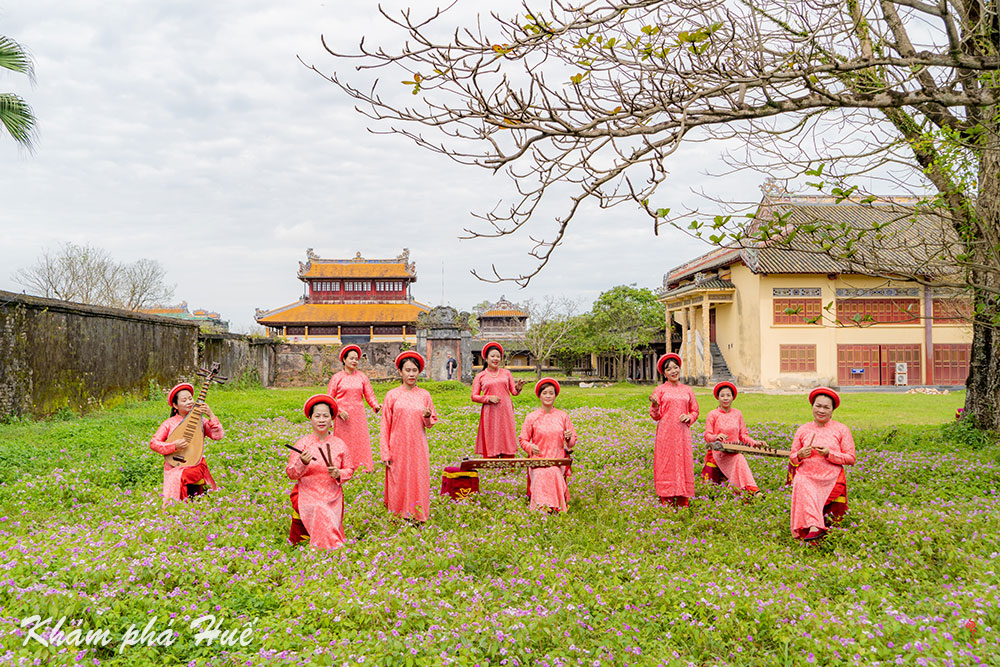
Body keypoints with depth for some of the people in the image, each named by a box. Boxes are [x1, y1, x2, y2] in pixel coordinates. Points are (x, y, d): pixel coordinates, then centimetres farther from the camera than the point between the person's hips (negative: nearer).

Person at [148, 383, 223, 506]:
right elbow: (153, 443, 0)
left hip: (196, 467, -1)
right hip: (173, 467, 1)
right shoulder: (169, 423, 6)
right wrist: (174, 446, -16)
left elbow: (218, 436, -6)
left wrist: (211, 415, -14)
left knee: (179, 477, -31)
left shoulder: (200, 420, 7)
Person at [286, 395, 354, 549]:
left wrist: (339, 474, -12)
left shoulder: (339, 444, 3)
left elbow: (350, 469, 9)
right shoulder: (302, 443, -3)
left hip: (333, 497, 2)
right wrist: (302, 463, -24)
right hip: (308, 495, -2)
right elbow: (290, 473, -5)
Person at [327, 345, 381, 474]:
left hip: (358, 415, 2)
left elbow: (369, 395, 4)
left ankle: (362, 465, 15)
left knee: (361, 440, 5)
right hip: (343, 417, -2)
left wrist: (376, 406, -15)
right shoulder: (337, 377, -1)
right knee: (344, 441, 3)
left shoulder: (362, 377, 6)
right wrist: (339, 411, -11)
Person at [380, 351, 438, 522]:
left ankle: (418, 516, 16)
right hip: (398, 448, -2)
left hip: (418, 447, 2)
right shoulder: (392, 395, 0)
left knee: (419, 481, 3)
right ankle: (398, 516, 16)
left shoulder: (424, 395, 6)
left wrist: (428, 417, -10)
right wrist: (385, 453, -5)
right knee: (398, 482, 1)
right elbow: (385, 426, 1)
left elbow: (431, 423, 14)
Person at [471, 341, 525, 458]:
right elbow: (474, 397, 4)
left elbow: (514, 392, 11)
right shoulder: (480, 376, 7)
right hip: (490, 414, -2)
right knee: (490, 444, -4)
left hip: (506, 413, 2)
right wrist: (488, 398, -10)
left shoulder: (506, 373, 13)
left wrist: (518, 388, -11)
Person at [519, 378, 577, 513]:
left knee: (553, 473, -30)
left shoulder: (563, 416, 10)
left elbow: (572, 443, 14)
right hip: (538, 460, -1)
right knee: (542, 475, -32)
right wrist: (531, 447, -14)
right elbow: (523, 441, 8)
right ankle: (542, 506, -16)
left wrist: (569, 438, -10)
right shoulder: (531, 417, 5)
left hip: (558, 461, 1)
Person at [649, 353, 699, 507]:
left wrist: (689, 417, -3)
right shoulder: (660, 390, 3)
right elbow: (655, 415, 1)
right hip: (665, 433, -2)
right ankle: (666, 499, 2)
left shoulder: (687, 390, 12)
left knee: (683, 462, 1)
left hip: (683, 433, 3)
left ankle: (683, 499, 7)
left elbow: (695, 411, 18)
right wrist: (655, 405, -19)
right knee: (666, 463, -3)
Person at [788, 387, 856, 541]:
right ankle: (814, 527, -41)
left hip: (831, 480, -1)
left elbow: (851, 459, 3)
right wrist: (800, 455, -5)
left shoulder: (842, 430, 7)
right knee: (802, 486, -33)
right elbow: (792, 459, 19)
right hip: (806, 476, 2)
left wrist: (829, 454, -12)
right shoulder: (803, 430, 14)